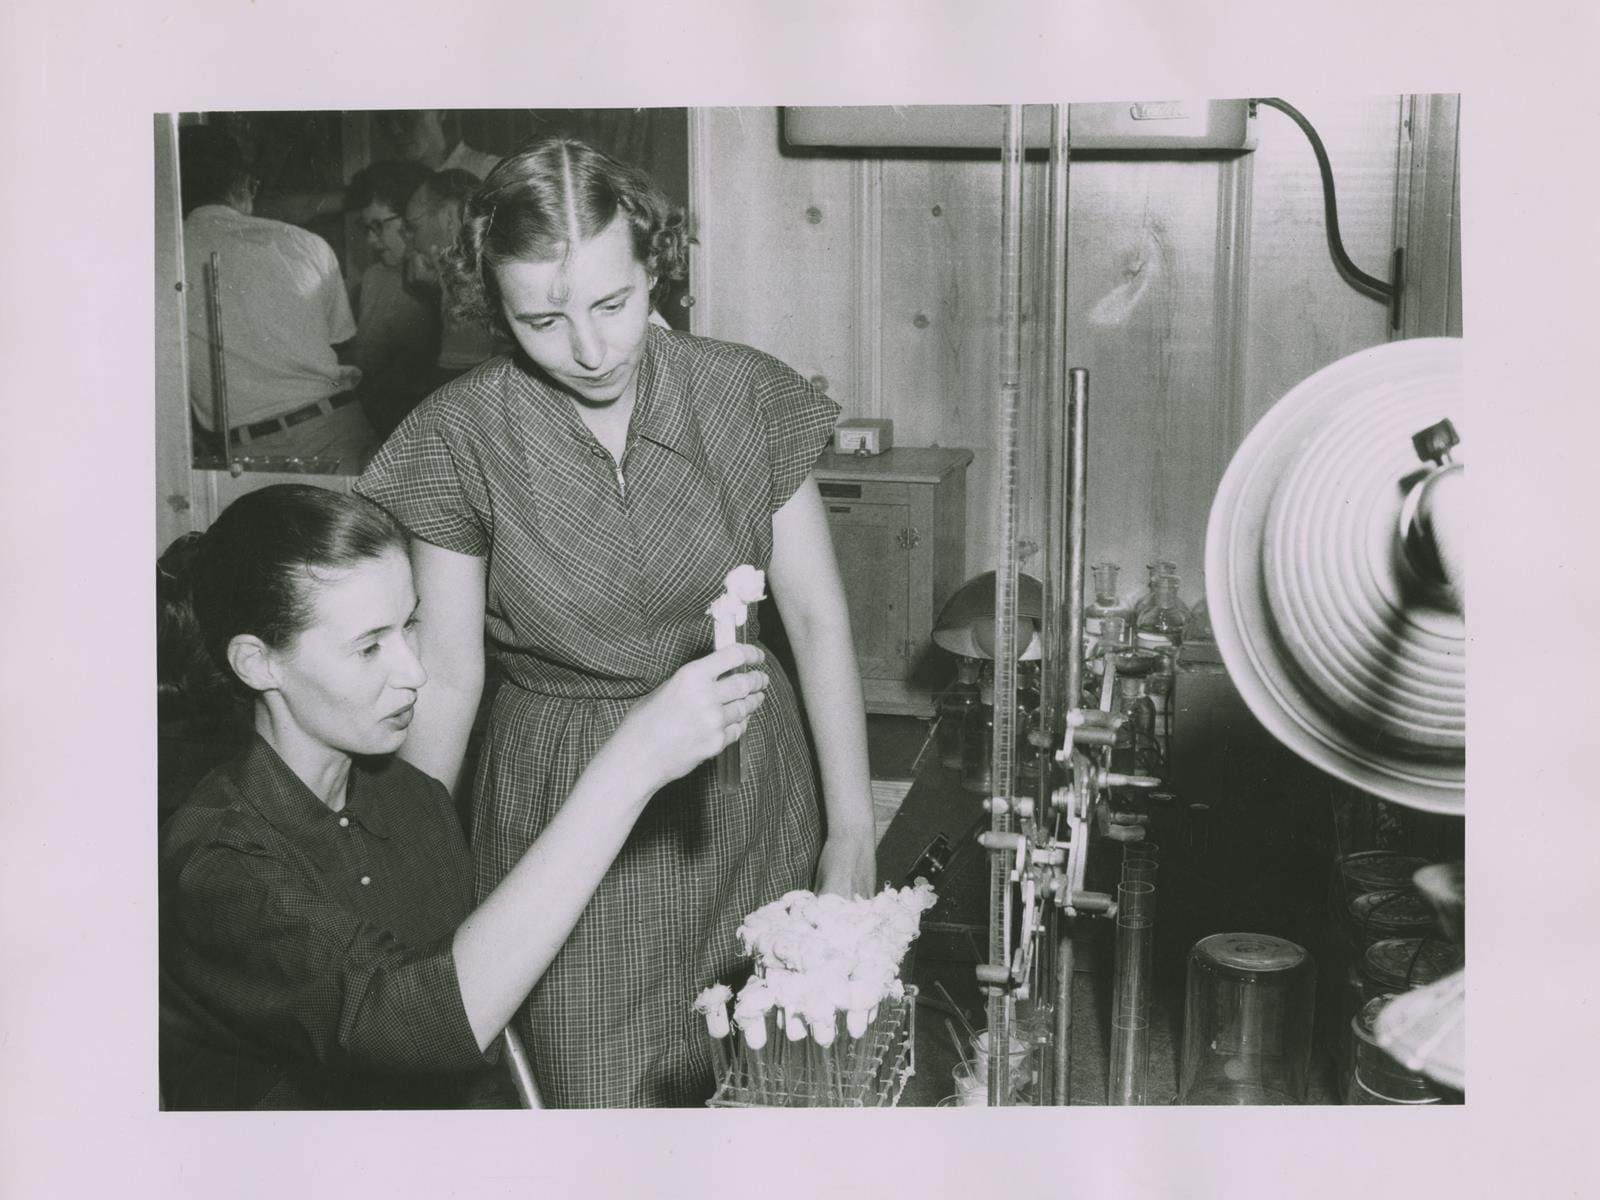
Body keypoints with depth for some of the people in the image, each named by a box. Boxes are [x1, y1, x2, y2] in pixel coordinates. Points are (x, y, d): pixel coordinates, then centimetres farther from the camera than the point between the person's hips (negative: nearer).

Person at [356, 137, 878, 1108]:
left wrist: (854, 825, -1)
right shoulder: (460, 440, -11)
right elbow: (447, 674, -4)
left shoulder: (747, 396, -7)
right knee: (601, 1097, 5)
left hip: (747, 792, 2)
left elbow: (817, 615, -2)